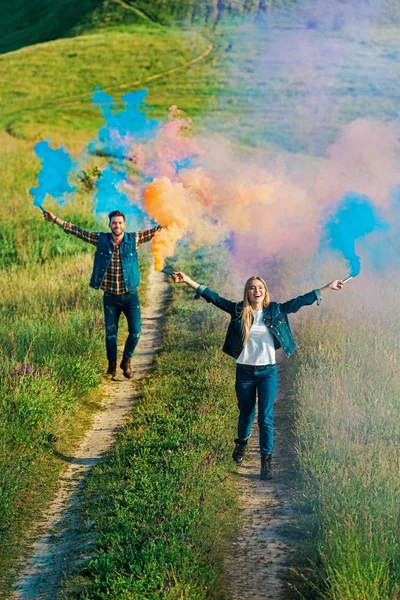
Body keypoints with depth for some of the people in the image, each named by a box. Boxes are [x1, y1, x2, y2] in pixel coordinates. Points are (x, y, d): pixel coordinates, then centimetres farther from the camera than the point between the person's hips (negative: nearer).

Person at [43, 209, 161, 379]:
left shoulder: (134, 239, -5)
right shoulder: (101, 239, -3)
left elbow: (155, 230, -3)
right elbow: (77, 231, 1)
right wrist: (55, 219, 0)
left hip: (130, 295, -1)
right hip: (110, 297, 1)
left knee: (135, 332, -4)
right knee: (110, 334, 8)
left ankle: (126, 361, 21)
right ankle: (112, 366, 27)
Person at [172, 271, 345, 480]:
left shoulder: (275, 311, -2)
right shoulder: (239, 310, -4)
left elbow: (301, 301, -2)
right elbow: (214, 298, -6)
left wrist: (328, 287, -2)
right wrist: (189, 281, -11)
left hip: (268, 372, 0)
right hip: (244, 371, 0)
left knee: (266, 418, -4)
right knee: (246, 414, 17)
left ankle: (266, 460, 5)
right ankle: (241, 443, 45)